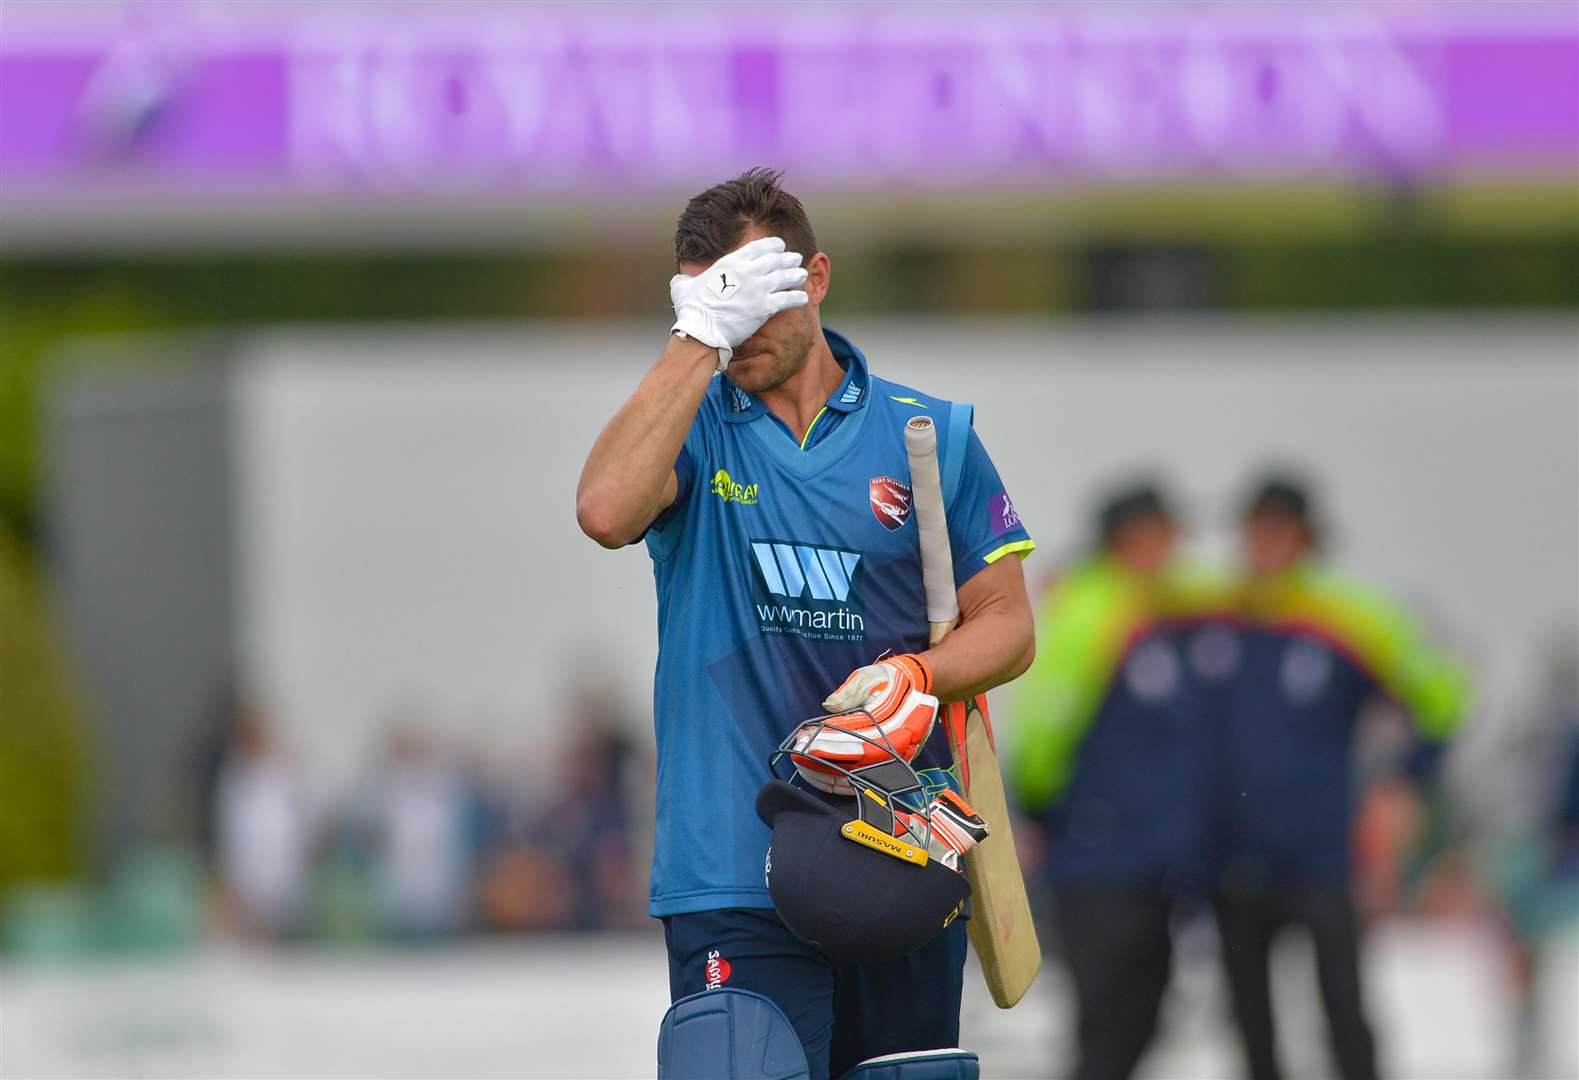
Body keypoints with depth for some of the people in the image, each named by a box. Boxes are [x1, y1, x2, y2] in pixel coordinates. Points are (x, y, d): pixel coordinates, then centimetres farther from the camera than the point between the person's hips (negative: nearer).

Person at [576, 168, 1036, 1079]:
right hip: (736, 876, -2)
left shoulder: (930, 436, 9)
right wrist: (698, 341, -16)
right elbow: (607, 511, -17)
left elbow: (1006, 623, 11)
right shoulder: (693, 427, 5)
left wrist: (916, 677, -10)